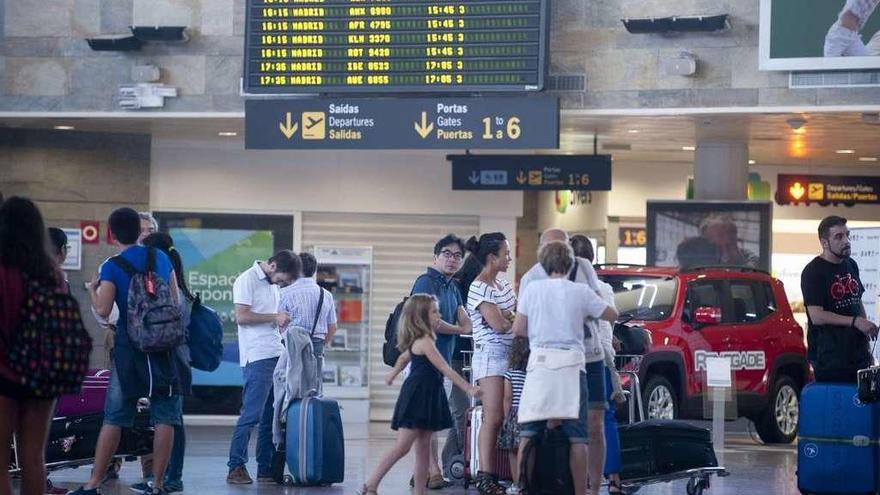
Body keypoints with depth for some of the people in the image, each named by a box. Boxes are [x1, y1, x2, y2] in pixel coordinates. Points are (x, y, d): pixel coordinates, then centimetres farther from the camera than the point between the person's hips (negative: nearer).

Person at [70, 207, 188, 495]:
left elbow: (103, 311, -9)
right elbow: (176, 303, 10)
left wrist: (92, 288, 8)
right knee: (165, 418, 3)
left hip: (130, 345, -2)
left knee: (114, 418, 3)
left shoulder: (112, 267, -6)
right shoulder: (162, 258, 6)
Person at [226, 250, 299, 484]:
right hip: (257, 357, -8)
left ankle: (266, 469, 11)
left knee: (272, 416, 7)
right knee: (252, 414, -10)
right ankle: (236, 467, -5)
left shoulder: (274, 285, 20)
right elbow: (241, 316, -14)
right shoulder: (247, 280, -6)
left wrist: (283, 322, 9)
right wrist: (274, 317, -12)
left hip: (277, 355, 8)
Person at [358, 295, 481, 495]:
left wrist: (393, 374, 48)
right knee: (402, 447, -9)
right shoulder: (425, 342, -17)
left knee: (423, 448, 8)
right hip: (417, 398, -10)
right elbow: (446, 370, -21)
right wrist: (468, 388, -22)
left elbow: (404, 357, 31)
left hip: (427, 399, 10)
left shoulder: (417, 342, 13)